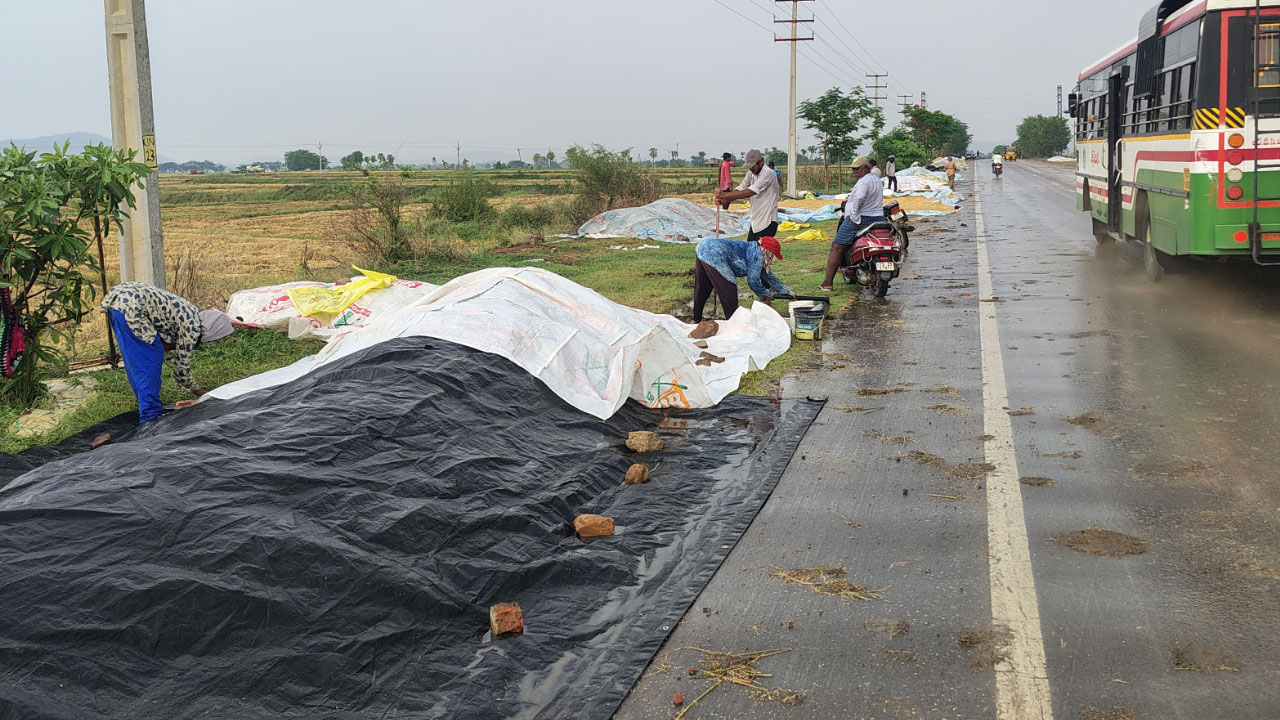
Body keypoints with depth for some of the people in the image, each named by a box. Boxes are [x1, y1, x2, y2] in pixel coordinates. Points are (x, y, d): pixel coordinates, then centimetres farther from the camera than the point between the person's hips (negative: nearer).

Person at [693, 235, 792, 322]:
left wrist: (788, 292, 36)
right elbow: (752, 281, -5)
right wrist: (768, 295, 11)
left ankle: (696, 320, 30)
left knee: (701, 290, 19)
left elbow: (768, 275, 31)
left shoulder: (754, 249, 22)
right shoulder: (757, 255, -7)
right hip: (713, 256, -10)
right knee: (728, 291, 0)